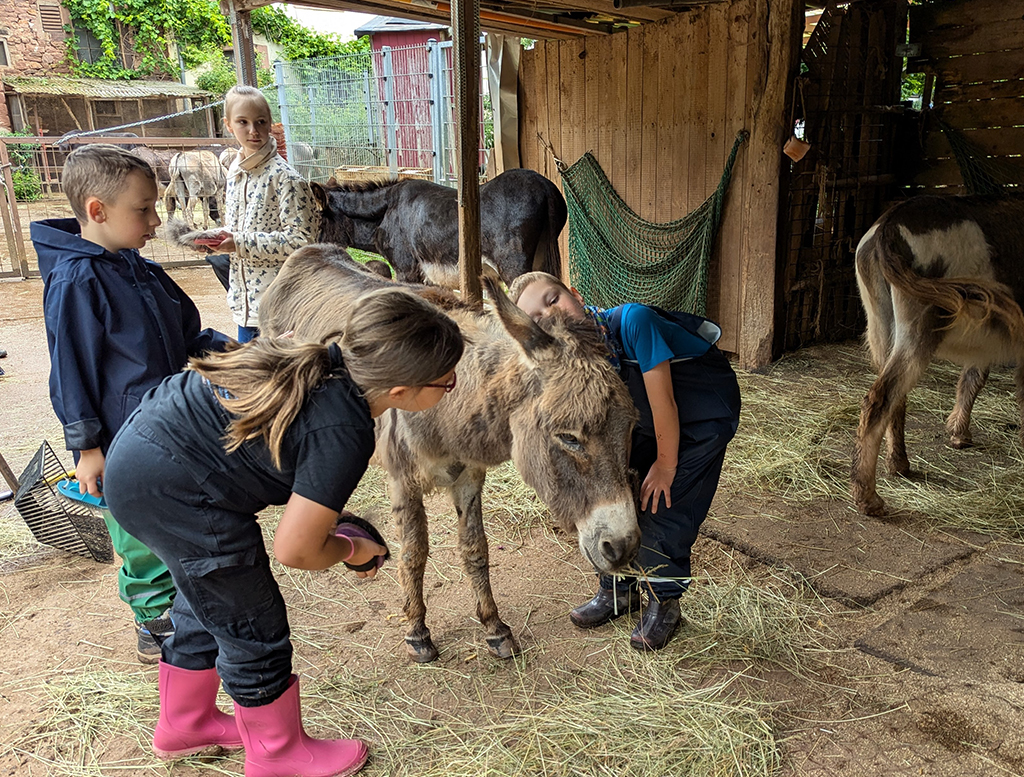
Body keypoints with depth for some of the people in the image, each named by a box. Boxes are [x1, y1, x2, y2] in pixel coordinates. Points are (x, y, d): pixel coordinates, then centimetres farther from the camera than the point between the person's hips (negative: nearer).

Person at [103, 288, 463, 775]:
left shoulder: (328, 363, -3)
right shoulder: (343, 435, -27)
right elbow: (294, 551, -21)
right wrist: (352, 550, 1)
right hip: (171, 493, -9)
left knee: (208, 606, 27)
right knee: (253, 628, 9)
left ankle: (183, 725, 51)